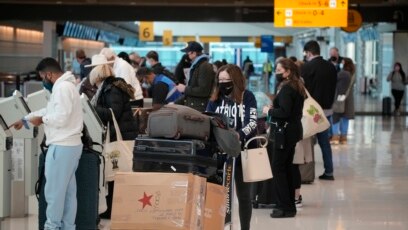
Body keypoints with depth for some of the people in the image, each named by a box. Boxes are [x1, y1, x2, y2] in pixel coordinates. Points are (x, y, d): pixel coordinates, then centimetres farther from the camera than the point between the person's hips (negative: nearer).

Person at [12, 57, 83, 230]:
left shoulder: (62, 88, -17)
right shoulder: (64, 86, 17)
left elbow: (60, 118, -25)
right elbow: (49, 110, 28)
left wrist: (41, 119, -8)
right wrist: (25, 119, 31)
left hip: (62, 147, -10)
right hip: (70, 145, 10)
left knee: (54, 190, -2)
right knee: (68, 190, 12)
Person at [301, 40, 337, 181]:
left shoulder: (307, 67, -14)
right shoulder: (331, 67, 6)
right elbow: (333, 88, 12)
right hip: (327, 109, 6)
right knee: (324, 140, 13)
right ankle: (328, 172, 13)